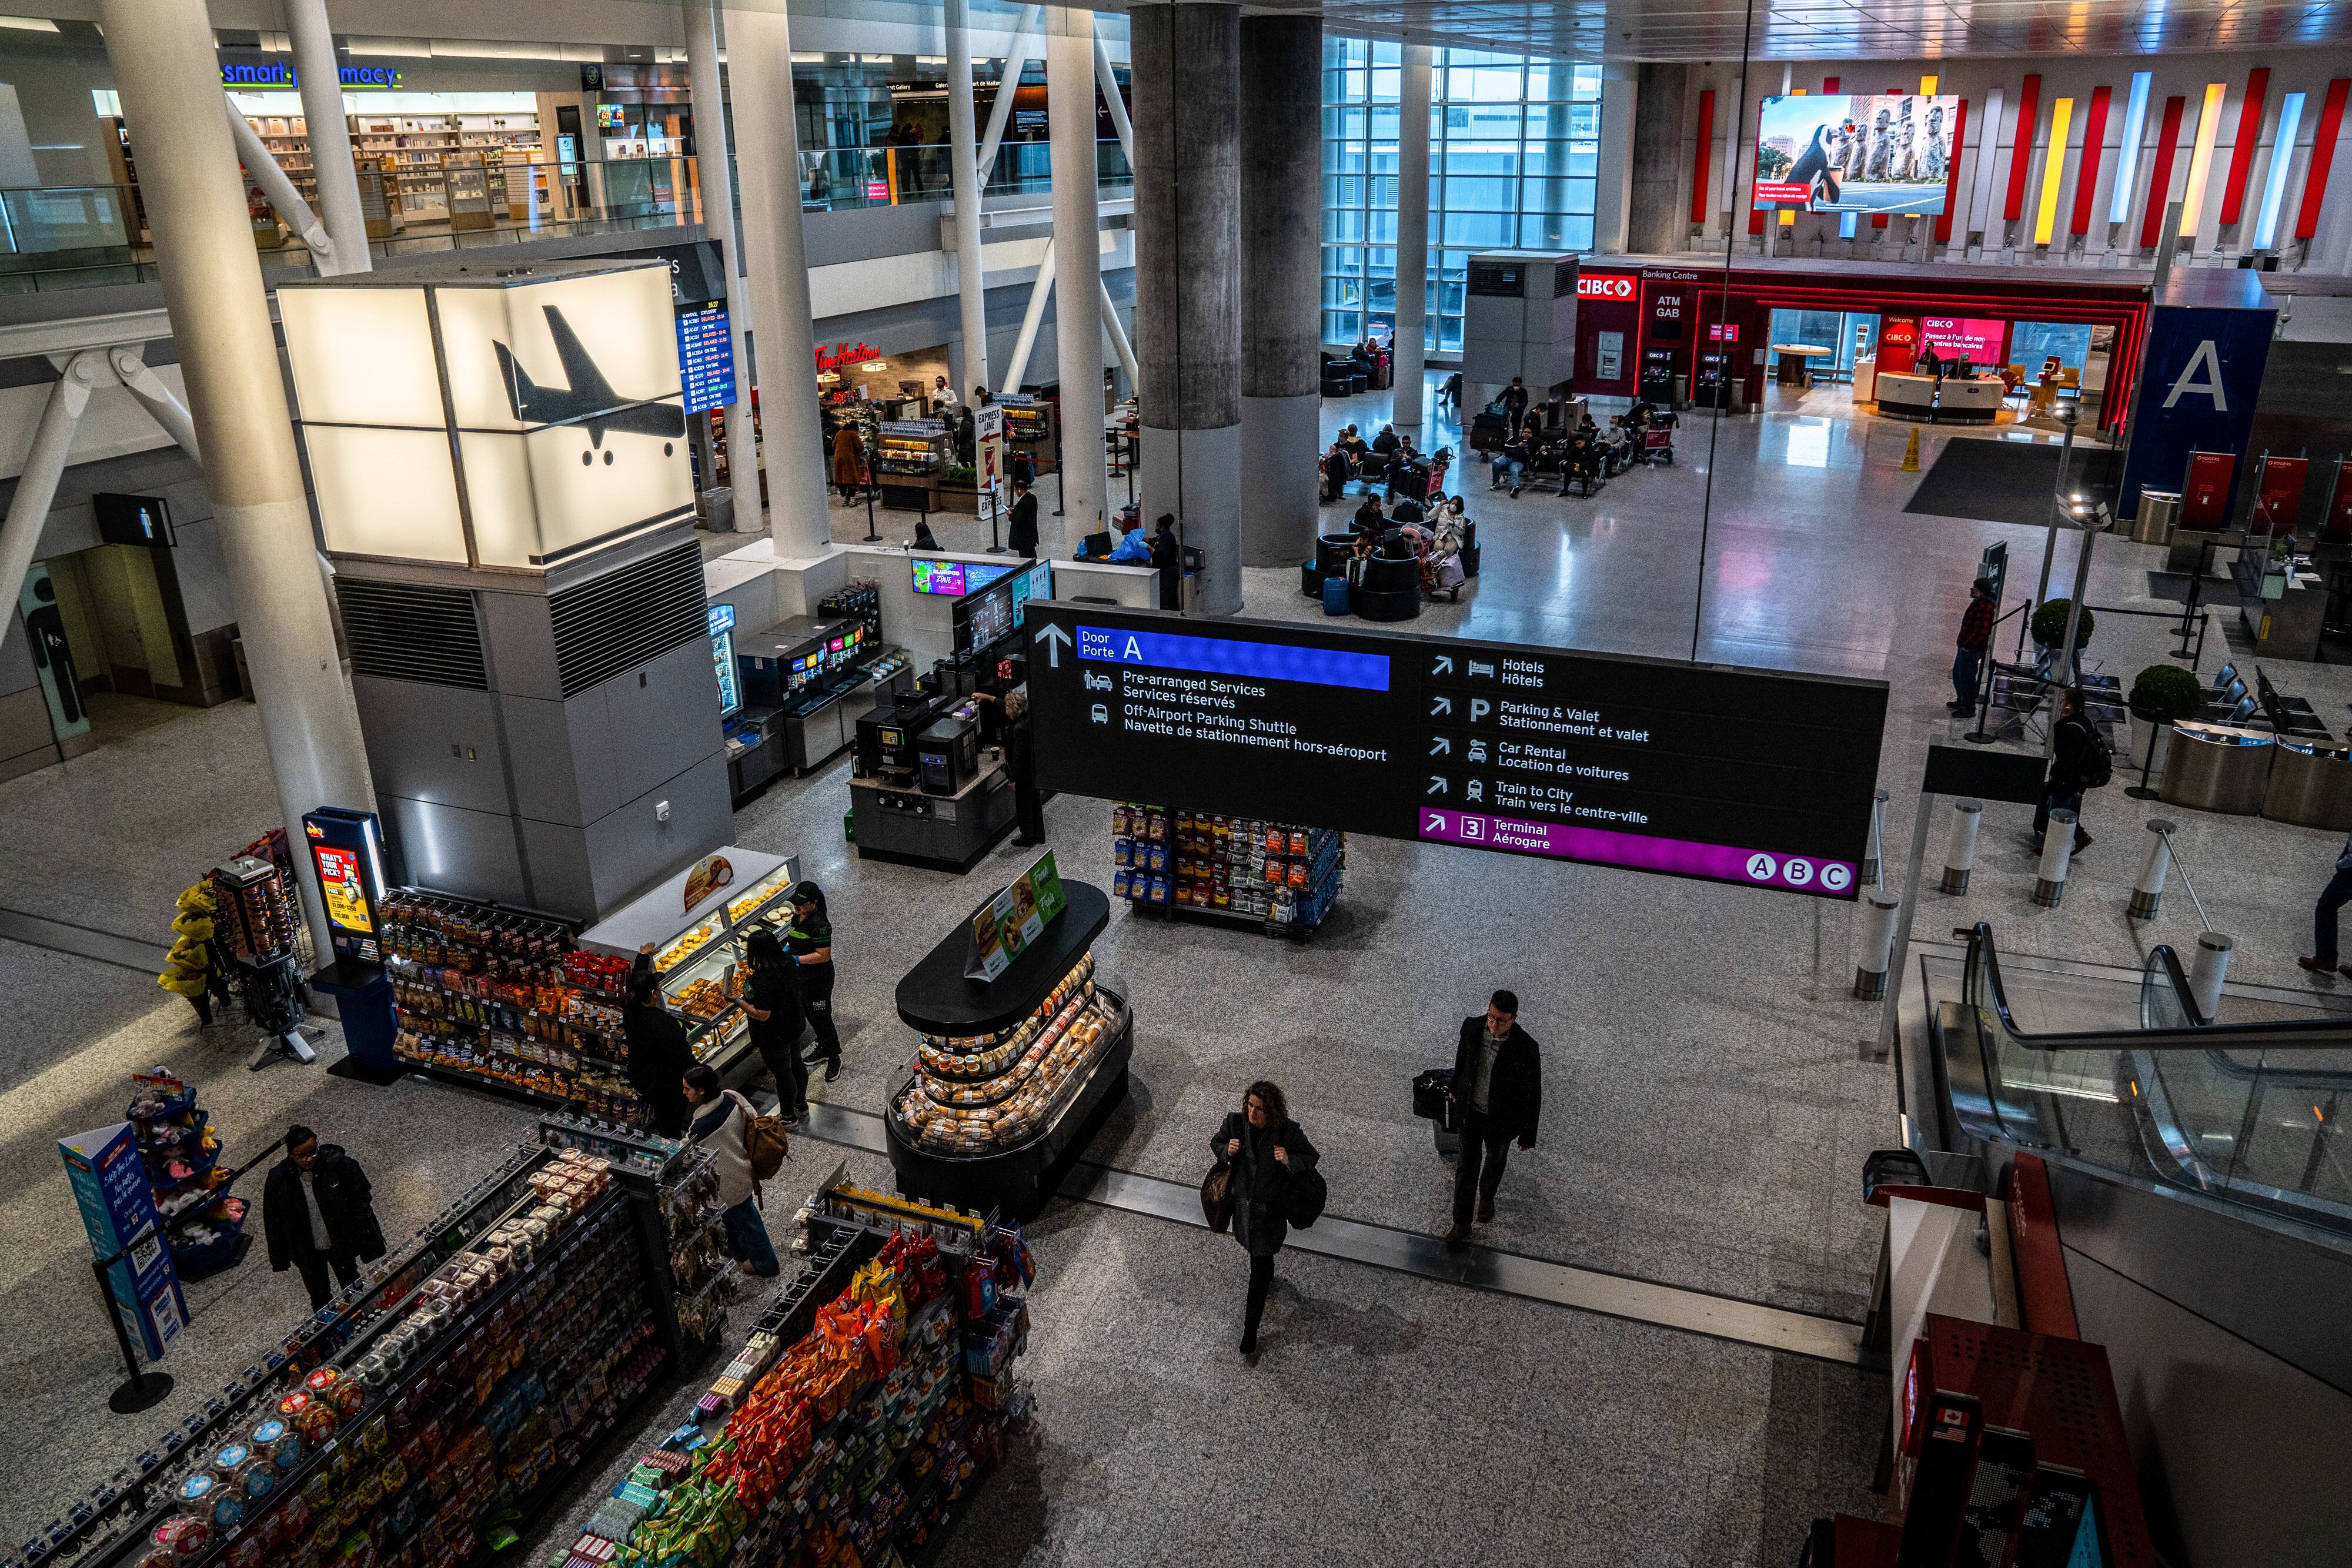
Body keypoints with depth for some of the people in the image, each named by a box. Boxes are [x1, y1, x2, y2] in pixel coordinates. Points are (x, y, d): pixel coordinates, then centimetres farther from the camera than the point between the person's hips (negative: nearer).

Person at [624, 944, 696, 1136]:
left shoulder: (630, 1009, -14)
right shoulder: (664, 1023, -35)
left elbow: (636, 979, 7)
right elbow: (683, 1059, -27)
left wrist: (643, 955, 22)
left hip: (638, 1080, 7)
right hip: (665, 1085, -7)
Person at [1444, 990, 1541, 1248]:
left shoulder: (1526, 1048, -31)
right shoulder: (1472, 1027, -21)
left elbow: (1532, 1094, -19)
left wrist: (1528, 1134, -10)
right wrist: (1455, 1089, 17)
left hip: (1500, 1119, -2)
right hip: (1470, 1111, 2)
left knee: (1495, 1159, 26)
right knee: (1468, 1164, 13)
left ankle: (1487, 1195, 57)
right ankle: (1461, 1224, 27)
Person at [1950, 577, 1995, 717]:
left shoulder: (1984, 606, -22)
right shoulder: (1978, 602, 12)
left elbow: (1982, 630, -27)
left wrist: (1968, 645, -23)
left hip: (1972, 649, -11)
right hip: (1966, 647, 11)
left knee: (1966, 678, -3)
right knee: (1957, 674, 23)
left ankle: (1969, 709, 7)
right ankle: (1961, 702, 37)